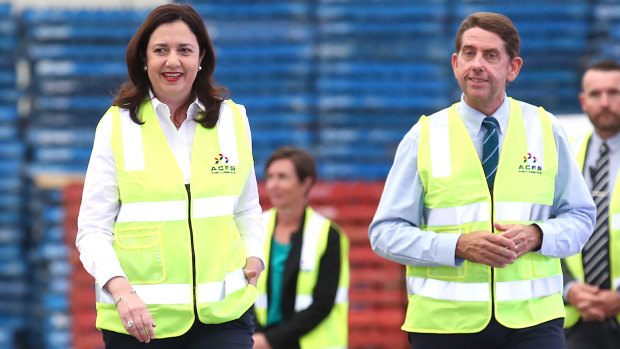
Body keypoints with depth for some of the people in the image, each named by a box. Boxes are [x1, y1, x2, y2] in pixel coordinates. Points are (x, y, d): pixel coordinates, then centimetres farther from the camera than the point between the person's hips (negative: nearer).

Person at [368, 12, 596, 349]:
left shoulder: (546, 130, 9)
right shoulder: (423, 138, 4)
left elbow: (580, 218, 13)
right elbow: (386, 232, 1)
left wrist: (537, 236, -9)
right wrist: (458, 246, -14)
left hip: (532, 321, 1)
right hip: (444, 321, 0)